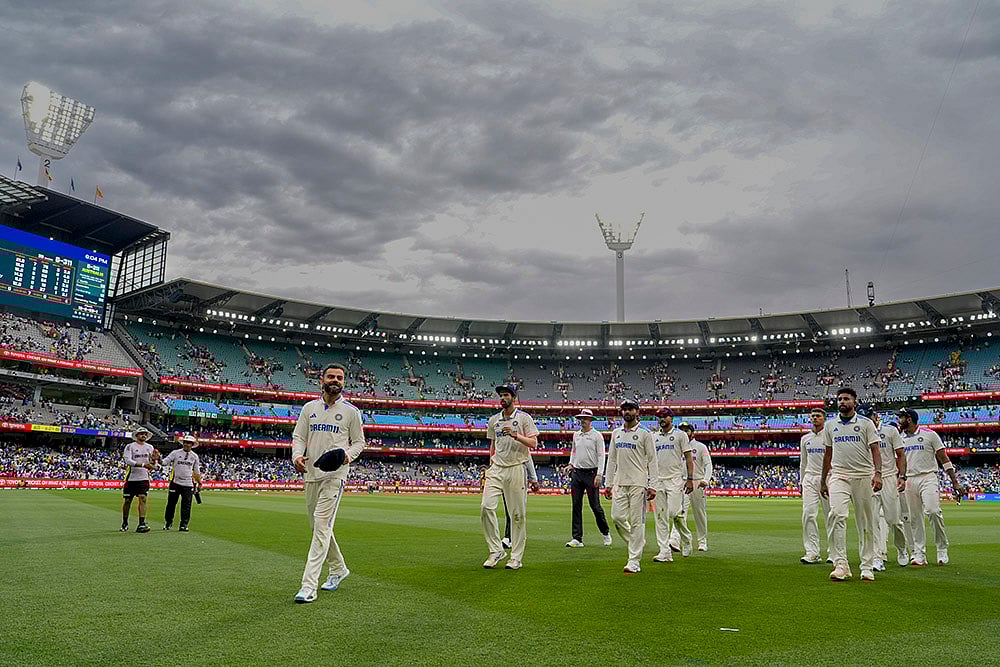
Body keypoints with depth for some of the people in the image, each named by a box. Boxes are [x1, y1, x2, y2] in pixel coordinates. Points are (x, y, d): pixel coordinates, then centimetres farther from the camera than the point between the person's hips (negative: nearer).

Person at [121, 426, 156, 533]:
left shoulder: (150, 447, 11)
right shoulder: (130, 446, -3)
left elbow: (152, 465, 14)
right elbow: (128, 461, -16)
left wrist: (154, 459, -9)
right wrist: (143, 465, -25)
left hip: (144, 478, 2)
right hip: (131, 478, -2)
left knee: (142, 499, -9)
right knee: (127, 500, 7)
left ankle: (141, 524, -12)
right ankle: (124, 523, 24)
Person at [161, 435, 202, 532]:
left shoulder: (194, 456, 10)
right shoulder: (175, 453, 3)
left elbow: (196, 472, 17)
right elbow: (164, 462, -3)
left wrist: (199, 483, 14)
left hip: (188, 484, 1)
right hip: (175, 483, -1)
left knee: (186, 506, -2)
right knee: (171, 503, 5)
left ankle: (183, 525, 5)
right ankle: (168, 522, 24)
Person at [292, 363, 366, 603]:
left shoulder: (351, 411, 2)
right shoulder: (309, 408, 11)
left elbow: (359, 441, 6)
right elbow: (298, 437, 10)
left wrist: (348, 455, -15)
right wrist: (297, 456, -10)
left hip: (335, 475, -5)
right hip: (311, 474, 5)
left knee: (322, 524, -14)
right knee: (317, 525, 14)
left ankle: (309, 585, -15)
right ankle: (338, 568, 34)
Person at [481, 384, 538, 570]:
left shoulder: (524, 418, 0)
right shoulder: (493, 420, 14)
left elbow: (533, 443, -7)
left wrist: (515, 435, -20)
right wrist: (491, 466, 14)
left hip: (516, 469, -4)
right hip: (496, 469, 4)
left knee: (517, 513, -1)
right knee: (486, 507, -11)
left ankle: (516, 557, 8)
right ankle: (496, 551, 0)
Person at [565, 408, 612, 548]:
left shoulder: (597, 435, -5)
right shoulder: (576, 435, 13)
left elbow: (601, 456, -9)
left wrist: (599, 474, -17)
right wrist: (571, 463, 11)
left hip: (591, 473, -5)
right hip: (577, 473, 5)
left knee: (595, 505, -1)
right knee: (576, 506, 2)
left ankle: (605, 532, 22)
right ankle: (577, 539, 4)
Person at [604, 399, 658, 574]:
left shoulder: (645, 434, -2)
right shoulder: (616, 433, 14)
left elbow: (652, 461, -4)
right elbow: (611, 460, 16)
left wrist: (652, 486, -11)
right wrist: (608, 484, 12)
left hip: (638, 484, -5)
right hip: (620, 484, 5)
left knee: (637, 521, -4)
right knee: (617, 517, 0)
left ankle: (634, 561, 0)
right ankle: (635, 544, 24)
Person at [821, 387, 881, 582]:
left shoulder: (866, 423, 5)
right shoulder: (830, 425, 13)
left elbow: (875, 449, -1)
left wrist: (877, 473, -16)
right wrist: (823, 481, 19)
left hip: (863, 476, -1)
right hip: (839, 476, 1)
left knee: (866, 522, 3)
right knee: (837, 514, -18)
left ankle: (867, 566, 13)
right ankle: (841, 564, -19)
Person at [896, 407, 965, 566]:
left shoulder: (929, 434, 1)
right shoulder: (900, 439, 15)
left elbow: (944, 459, 0)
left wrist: (955, 482, -6)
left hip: (928, 478, -5)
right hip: (909, 480, 5)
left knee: (933, 511, -21)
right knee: (914, 518, 2)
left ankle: (942, 550, -5)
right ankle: (919, 555, 5)